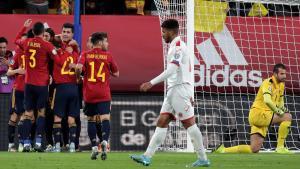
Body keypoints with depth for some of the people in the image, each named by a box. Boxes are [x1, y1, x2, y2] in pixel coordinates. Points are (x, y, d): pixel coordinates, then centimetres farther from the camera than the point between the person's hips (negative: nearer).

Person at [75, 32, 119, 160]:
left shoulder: (86, 55, 3)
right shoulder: (107, 56, 2)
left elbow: (79, 67, -14)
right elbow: (116, 73, 9)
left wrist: (78, 76, 6)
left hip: (89, 93, 2)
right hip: (103, 94, -2)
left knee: (91, 120, 13)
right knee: (105, 118, -7)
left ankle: (94, 147, 7)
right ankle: (105, 141, -33)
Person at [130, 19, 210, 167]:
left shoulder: (178, 46, -12)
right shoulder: (177, 46, 19)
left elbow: (172, 70, -22)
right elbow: (186, 71, 23)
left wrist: (151, 83, -24)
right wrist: (189, 95, 25)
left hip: (179, 88, -10)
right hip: (173, 90, 10)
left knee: (189, 123, -7)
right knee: (162, 122, 4)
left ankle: (203, 159, -3)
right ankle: (147, 157, 0)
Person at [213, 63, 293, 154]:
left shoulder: (281, 84, 14)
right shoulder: (268, 83, -14)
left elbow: (280, 102, 27)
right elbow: (267, 101, -32)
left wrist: (282, 108, 5)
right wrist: (278, 111, -24)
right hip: (258, 113, -9)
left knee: (254, 149, 2)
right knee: (287, 117, -19)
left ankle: (222, 150, 8)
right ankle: (280, 147, -15)